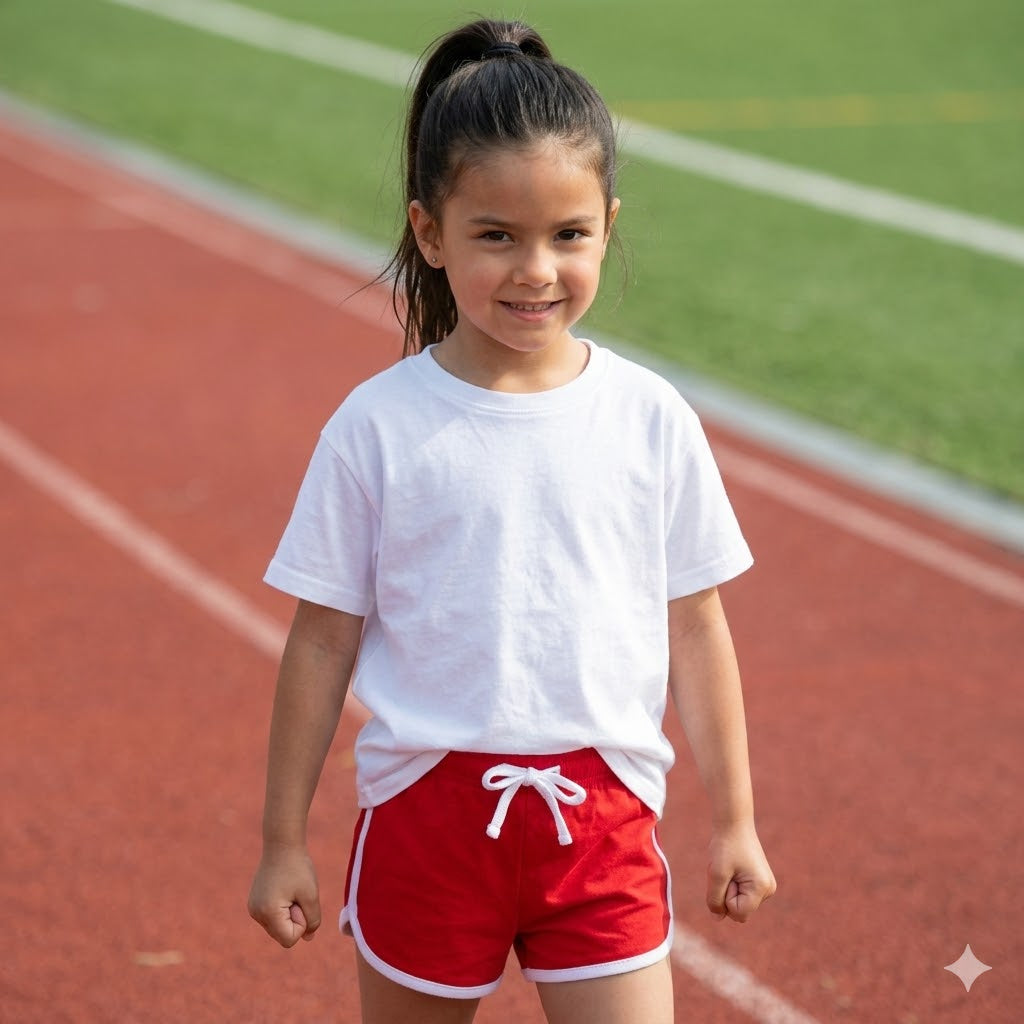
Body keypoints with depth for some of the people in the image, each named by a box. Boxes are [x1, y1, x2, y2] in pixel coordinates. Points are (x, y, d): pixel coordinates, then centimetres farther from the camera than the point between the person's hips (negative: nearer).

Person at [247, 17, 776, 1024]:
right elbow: (324, 638, 0)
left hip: (602, 817, 1)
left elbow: (695, 629, 6)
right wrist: (283, 839, 3)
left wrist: (733, 820, 11)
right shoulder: (376, 427, -6)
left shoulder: (652, 420, -2)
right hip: (426, 815, 0)